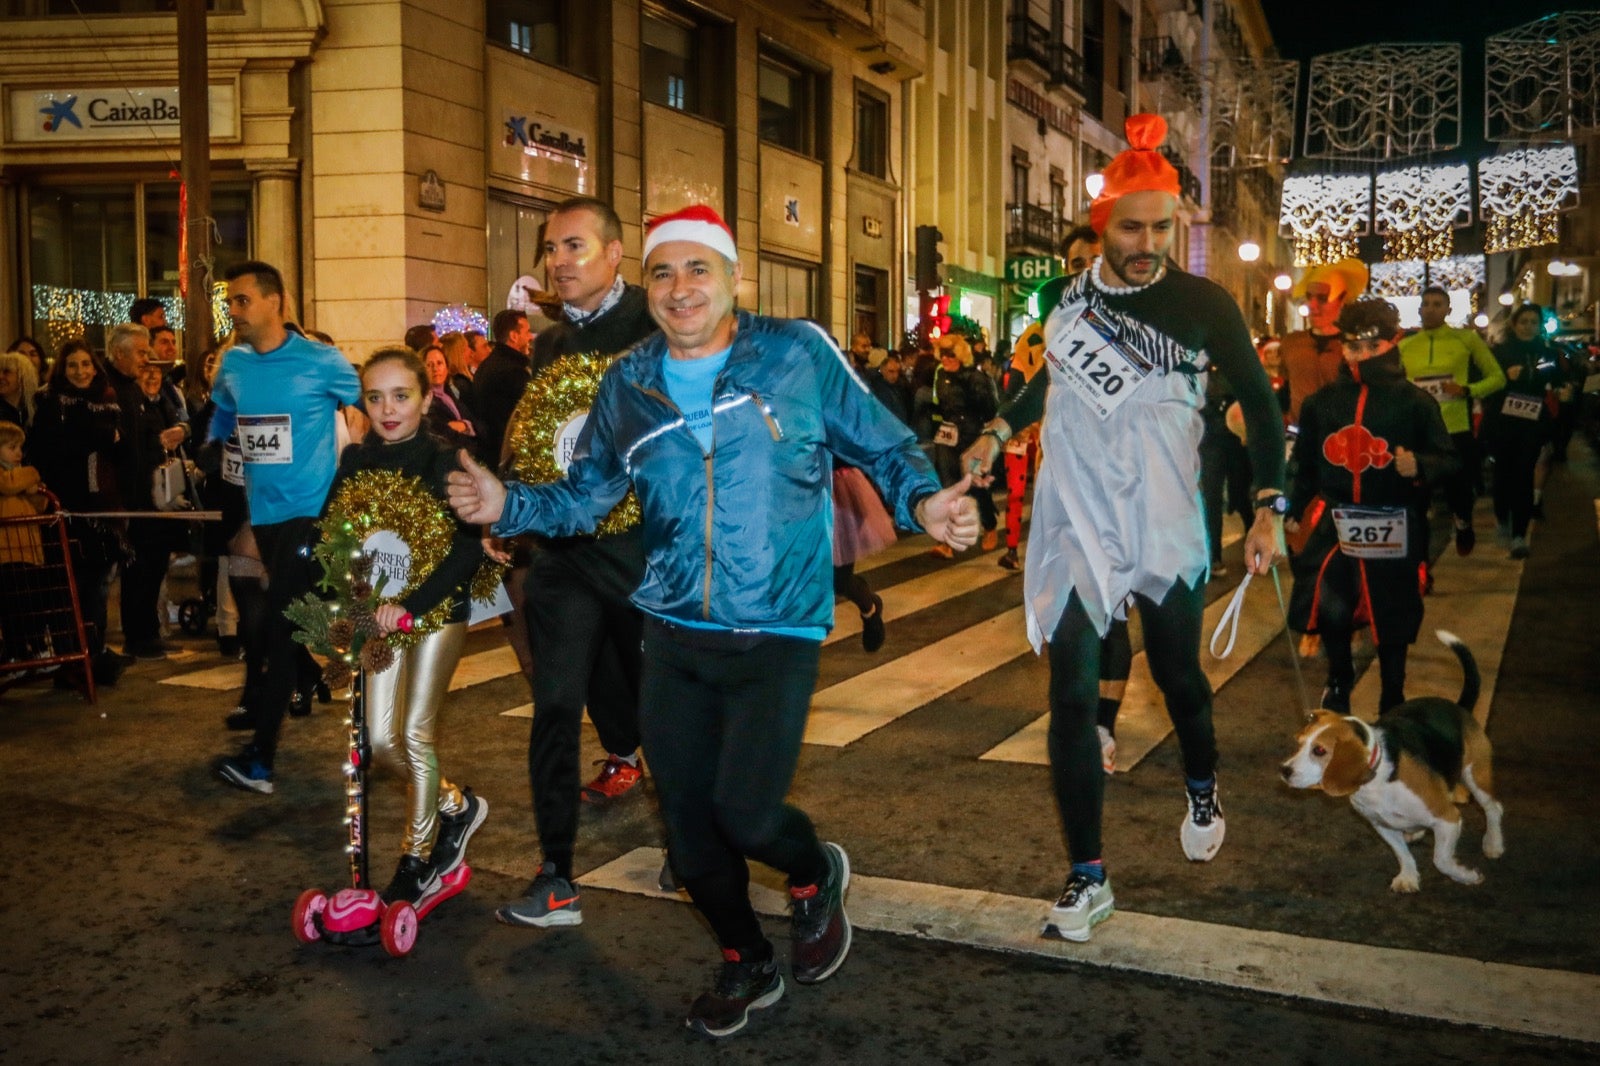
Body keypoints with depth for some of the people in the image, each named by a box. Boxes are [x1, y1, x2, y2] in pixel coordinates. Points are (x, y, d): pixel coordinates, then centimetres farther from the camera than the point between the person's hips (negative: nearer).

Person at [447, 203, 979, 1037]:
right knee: (688, 821, 11)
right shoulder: (627, 383, 6)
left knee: (744, 813, -11)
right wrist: (508, 504, -6)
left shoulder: (798, 354, -5)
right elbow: (584, 498, 12)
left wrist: (922, 500, -18)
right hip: (672, 637, 4)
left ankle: (816, 876, 28)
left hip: (776, 635, -4)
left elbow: (882, 444, 1)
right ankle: (745, 963, 39)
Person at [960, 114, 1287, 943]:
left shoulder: (1202, 303, -7)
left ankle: (1202, 788, 48)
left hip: (1165, 529, -1)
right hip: (1074, 526, 2)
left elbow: (1259, 402, 1)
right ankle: (1087, 876, 8)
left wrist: (1268, 508, -5)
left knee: (1178, 674, 14)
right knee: (1072, 695, -3)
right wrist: (999, 431, 13)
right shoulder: (1062, 296, 1)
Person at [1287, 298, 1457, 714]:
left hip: (1391, 528, -2)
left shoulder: (1413, 401, -5)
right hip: (1334, 524, 2)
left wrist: (1420, 466, -23)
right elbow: (1305, 463, 14)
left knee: (1392, 618, 8)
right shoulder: (1321, 401, 4)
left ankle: (1392, 701, 27)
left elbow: (1447, 459, -2)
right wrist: (1296, 511, 14)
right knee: (1329, 610, -6)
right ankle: (1339, 678, 24)